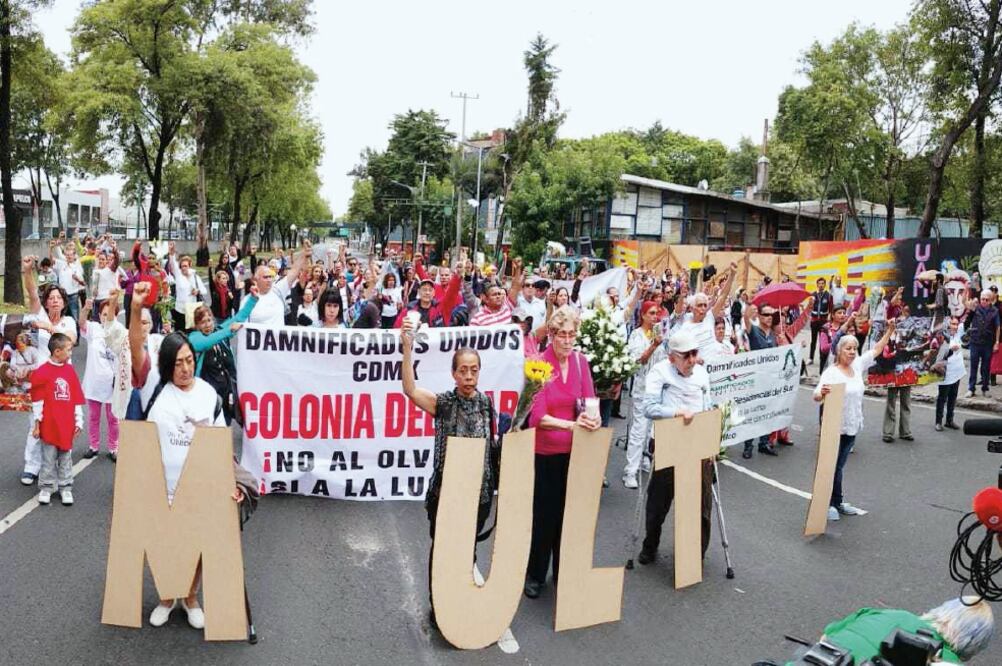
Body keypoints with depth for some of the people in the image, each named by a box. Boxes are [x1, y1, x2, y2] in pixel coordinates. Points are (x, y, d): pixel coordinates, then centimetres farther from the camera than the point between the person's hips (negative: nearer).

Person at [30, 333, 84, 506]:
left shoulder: (70, 370, 4)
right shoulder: (42, 372, -9)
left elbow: (77, 398, 7)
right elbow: (37, 400, -6)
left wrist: (79, 421, 7)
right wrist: (36, 423, -5)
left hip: (67, 425, 4)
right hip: (49, 425, -4)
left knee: (66, 457, 10)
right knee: (49, 457, 7)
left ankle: (65, 487, 19)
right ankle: (46, 487, 20)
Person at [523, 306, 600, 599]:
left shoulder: (580, 361, -1)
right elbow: (538, 416, -19)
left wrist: (593, 417, -23)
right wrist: (571, 424, -31)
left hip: (572, 449, 4)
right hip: (544, 451, -4)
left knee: (567, 510, 14)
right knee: (544, 513, 6)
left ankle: (563, 572, 31)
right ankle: (535, 575, 24)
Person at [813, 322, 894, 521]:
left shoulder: (858, 365, 4)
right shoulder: (831, 373, -18)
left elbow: (876, 350, 16)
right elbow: (816, 397, -28)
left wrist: (890, 330, 10)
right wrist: (822, 394, -50)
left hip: (852, 426, 7)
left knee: (839, 466, 16)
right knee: (833, 466, 3)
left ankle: (837, 503, 25)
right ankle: (831, 504, 15)